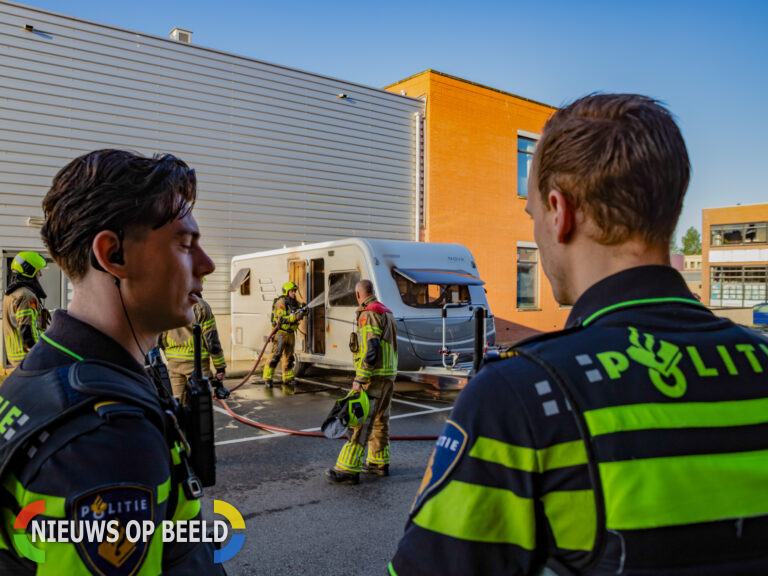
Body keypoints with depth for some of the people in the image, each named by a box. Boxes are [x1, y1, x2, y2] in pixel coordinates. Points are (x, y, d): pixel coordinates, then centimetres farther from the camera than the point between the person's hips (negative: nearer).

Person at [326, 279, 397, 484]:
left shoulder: (369, 314, -14)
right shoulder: (386, 312, 16)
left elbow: (371, 349, -23)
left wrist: (360, 379, -22)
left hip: (374, 376, -10)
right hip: (389, 375, 10)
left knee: (359, 421, -8)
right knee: (380, 419, 16)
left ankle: (348, 469, -6)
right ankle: (379, 463, 24)